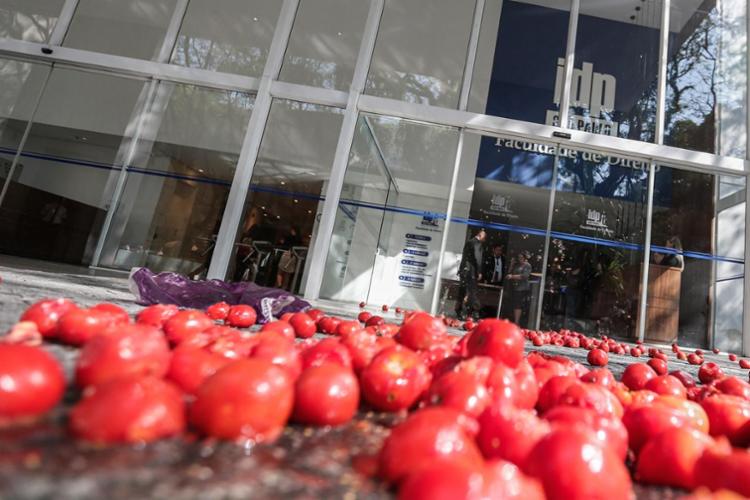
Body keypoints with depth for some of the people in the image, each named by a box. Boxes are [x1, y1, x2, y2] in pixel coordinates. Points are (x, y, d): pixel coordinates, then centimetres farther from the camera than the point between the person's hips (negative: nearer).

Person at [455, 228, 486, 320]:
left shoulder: (469, 241, 20)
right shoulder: (477, 243, -6)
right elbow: (477, 258, -15)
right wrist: (479, 272, -13)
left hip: (463, 269, 8)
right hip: (471, 270, -8)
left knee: (462, 291, 7)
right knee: (471, 291, -8)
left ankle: (459, 313, 9)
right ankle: (470, 313, -12)